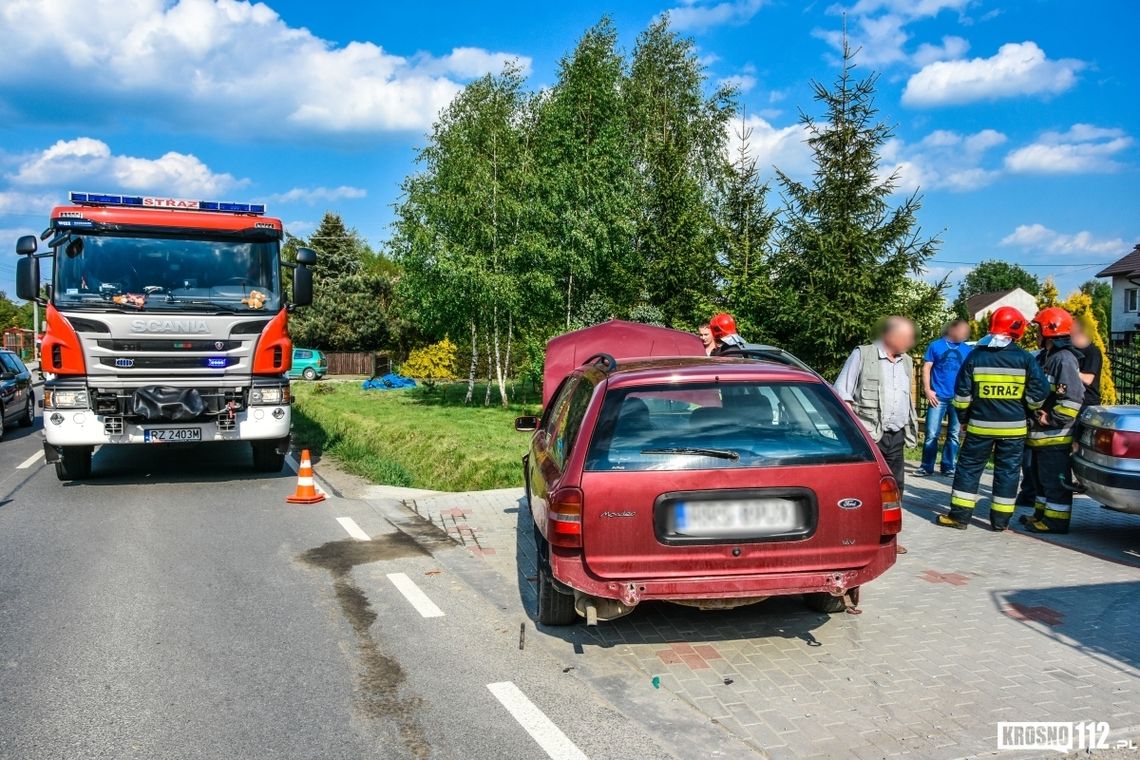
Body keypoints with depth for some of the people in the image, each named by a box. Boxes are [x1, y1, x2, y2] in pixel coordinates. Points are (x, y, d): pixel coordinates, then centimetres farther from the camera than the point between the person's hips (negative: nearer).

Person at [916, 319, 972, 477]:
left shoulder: (967, 350, 9)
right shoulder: (935, 346, 3)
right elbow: (926, 368, 2)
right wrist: (927, 390, -7)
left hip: (959, 399, 2)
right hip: (938, 397, -2)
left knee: (954, 434, 8)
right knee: (932, 434, -3)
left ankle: (949, 467, 17)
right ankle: (927, 467, 4)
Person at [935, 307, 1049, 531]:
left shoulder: (976, 356, -3)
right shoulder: (1025, 359, -5)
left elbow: (962, 394, -1)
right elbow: (1038, 393, -4)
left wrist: (964, 418, 12)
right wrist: (1028, 411, 15)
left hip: (980, 425, 0)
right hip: (1014, 427, 0)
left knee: (968, 468, 8)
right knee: (1007, 472, 9)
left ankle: (960, 516, 9)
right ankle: (1000, 520, 13)